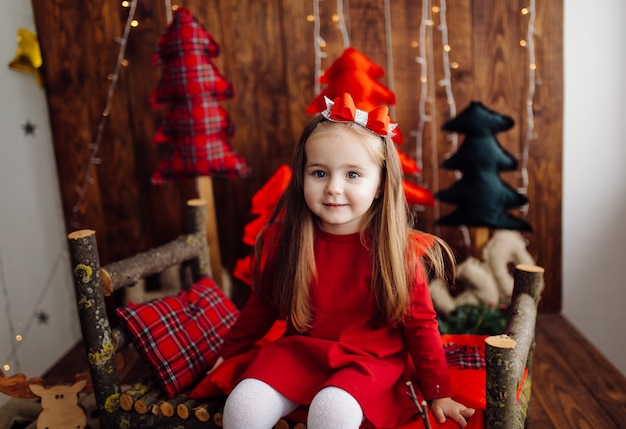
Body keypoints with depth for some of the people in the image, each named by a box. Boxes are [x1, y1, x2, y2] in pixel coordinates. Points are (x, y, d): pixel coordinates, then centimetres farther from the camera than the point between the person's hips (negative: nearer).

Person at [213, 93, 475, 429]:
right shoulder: (282, 241, -7)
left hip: (371, 359, -2)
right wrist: (229, 351, 20)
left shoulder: (397, 250, -13)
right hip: (298, 351, 3)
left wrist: (439, 394, -1)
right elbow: (261, 306, 10)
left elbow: (420, 324, -3)